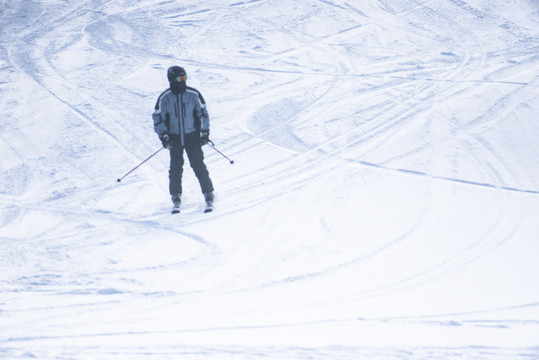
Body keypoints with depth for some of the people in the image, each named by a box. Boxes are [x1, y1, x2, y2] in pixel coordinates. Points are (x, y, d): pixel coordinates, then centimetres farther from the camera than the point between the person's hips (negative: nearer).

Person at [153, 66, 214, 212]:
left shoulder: (193, 94, -4)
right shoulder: (164, 98, -5)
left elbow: (203, 112, 6)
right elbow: (158, 118, 2)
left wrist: (205, 132, 0)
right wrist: (163, 136, -9)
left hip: (192, 136, 0)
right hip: (174, 138, 0)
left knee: (198, 166, -5)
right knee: (176, 167, -5)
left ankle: (208, 195, 4)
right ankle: (176, 199, 4)